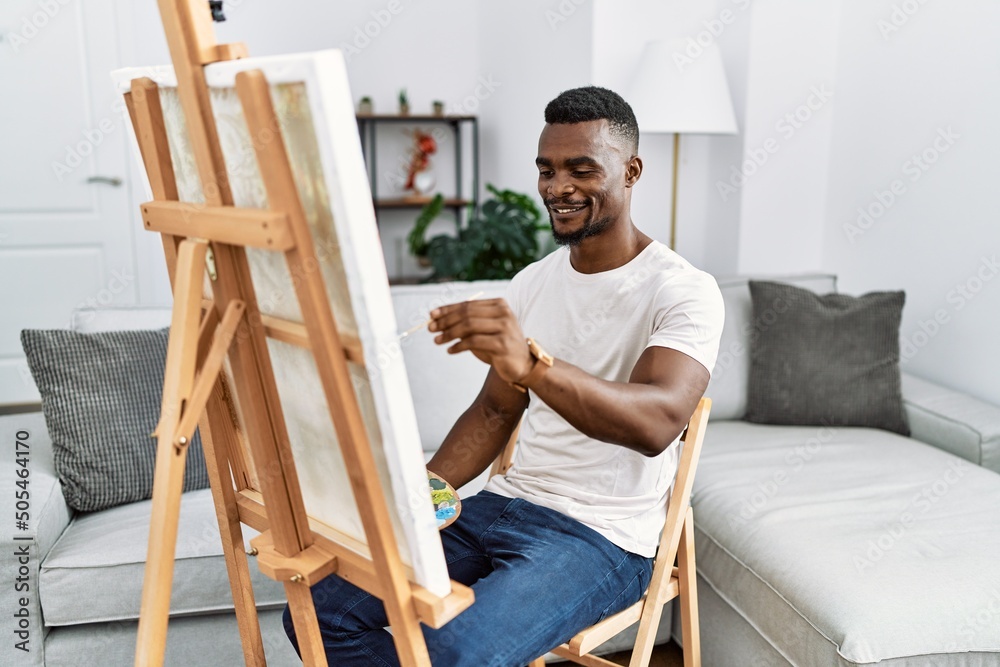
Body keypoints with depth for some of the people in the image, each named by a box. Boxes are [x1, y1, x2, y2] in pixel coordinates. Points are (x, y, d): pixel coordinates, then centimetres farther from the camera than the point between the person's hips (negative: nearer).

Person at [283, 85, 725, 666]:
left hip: (602, 536, -6)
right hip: (506, 503, 7)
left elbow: (657, 422, -29)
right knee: (319, 607, -6)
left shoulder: (685, 291, -11)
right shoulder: (532, 282, 10)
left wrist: (531, 363, -46)